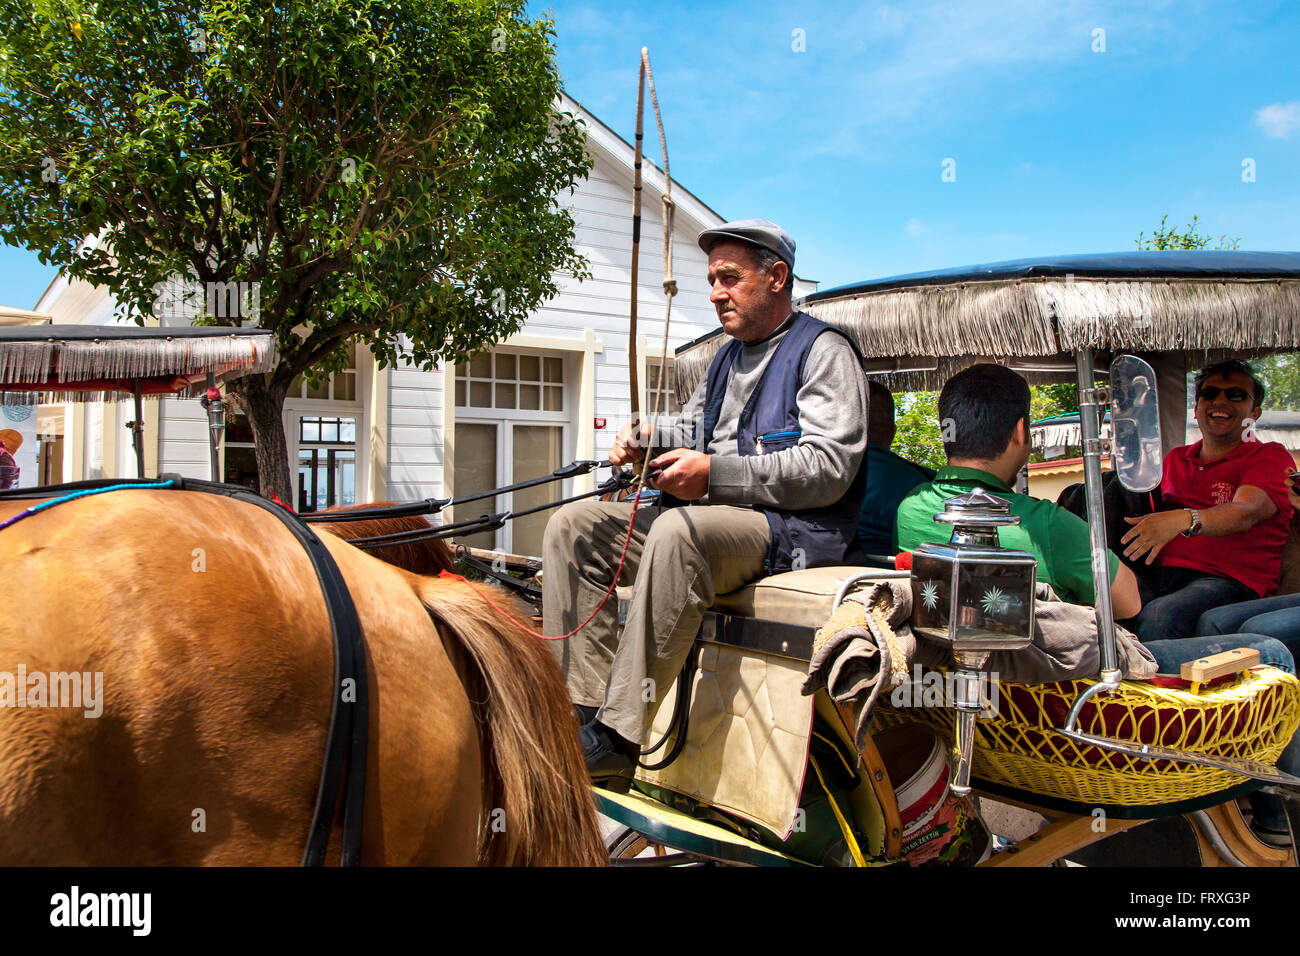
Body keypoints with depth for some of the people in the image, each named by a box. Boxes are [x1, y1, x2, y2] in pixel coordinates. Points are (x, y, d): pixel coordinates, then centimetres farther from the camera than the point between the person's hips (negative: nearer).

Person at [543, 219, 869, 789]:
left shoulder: (823, 351, -2)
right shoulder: (729, 356, 25)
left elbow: (828, 467, -15)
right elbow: (693, 429, 29)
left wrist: (713, 474, -21)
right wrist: (648, 439, 4)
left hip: (794, 529, -9)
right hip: (713, 514, 9)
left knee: (678, 532, -39)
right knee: (571, 526, -6)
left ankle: (616, 738, -35)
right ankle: (583, 706, -13)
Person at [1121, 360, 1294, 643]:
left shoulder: (1271, 457, 8)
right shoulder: (1174, 459, 25)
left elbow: (1245, 513, -14)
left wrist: (1182, 520, -33)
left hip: (1227, 580, -4)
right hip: (1159, 575, 4)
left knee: (1159, 615, -36)